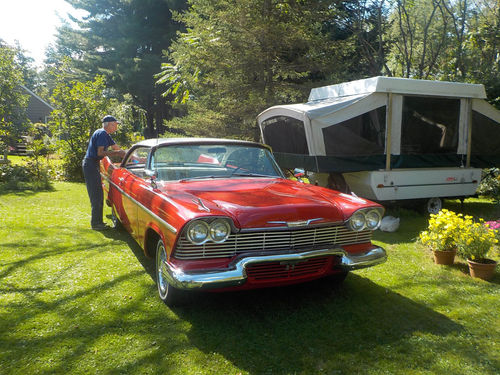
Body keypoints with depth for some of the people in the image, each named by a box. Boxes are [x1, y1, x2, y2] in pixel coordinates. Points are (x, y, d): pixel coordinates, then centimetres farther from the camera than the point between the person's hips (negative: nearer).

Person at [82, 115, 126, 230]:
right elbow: (100, 152, -21)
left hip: (93, 165, 10)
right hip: (90, 165, -10)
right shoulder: (102, 134, -14)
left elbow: (117, 148, 21)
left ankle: (98, 221, 21)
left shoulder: (105, 135, 17)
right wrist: (116, 153, -16)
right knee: (96, 196, -7)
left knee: (98, 195, 13)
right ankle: (95, 223, -2)